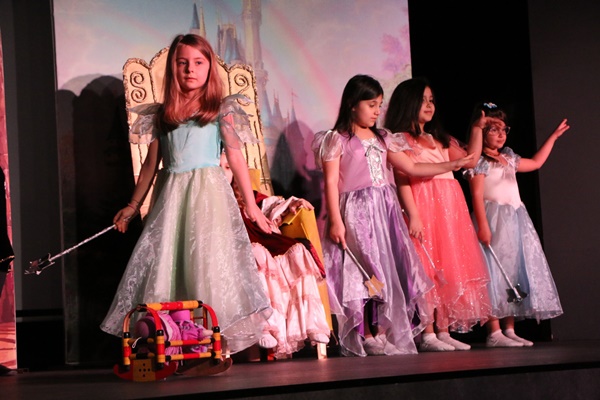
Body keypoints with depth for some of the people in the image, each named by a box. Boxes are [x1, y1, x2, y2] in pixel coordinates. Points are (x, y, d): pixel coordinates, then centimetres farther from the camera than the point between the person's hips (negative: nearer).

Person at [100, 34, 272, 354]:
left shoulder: (221, 110, 4)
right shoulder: (161, 115, 13)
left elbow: (236, 159, 3)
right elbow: (150, 165, 19)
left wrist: (251, 207, 0)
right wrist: (132, 207, 20)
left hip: (208, 194, -4)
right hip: (170, 195, 4)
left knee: (208, 261, -11)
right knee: (162, 262, -3)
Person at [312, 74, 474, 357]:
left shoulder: (382, 139, 16)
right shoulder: (337, 139, -2)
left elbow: (411, 168, 16)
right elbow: (331, 182, -8)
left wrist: (452, 165, 13)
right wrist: (335, 220, -16)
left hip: (384, 211, 6)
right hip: (356, 213, -6)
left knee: (388, 272, 2)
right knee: (364, 273, -8)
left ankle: (382, 333, 7)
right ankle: (366, 338, -3)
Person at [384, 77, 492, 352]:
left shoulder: (440, 139, 21)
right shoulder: (401, 140, -3)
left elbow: (470, 159, 22)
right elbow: (402, 182, -11)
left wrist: (477, 128, 17)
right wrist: (413, 216, -20)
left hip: (450, 207, 8)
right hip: (424, 206, -8)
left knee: (448, 270, 6)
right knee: (426, 269, -10)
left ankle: (444, 330, 10)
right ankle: (427, 334, -7)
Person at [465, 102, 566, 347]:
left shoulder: (509, 159, 19)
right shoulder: (479, 161, -7)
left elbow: (536, 163, 34)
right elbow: (477, 195, -15)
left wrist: (553, 136, 36)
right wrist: (483, 226, -24)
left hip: (516, 221, 9)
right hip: (494, 221, -9)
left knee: (515, 274, 7)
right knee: (495, 274, -11)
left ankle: (509, 329, 11)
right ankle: (494, 333, -11)